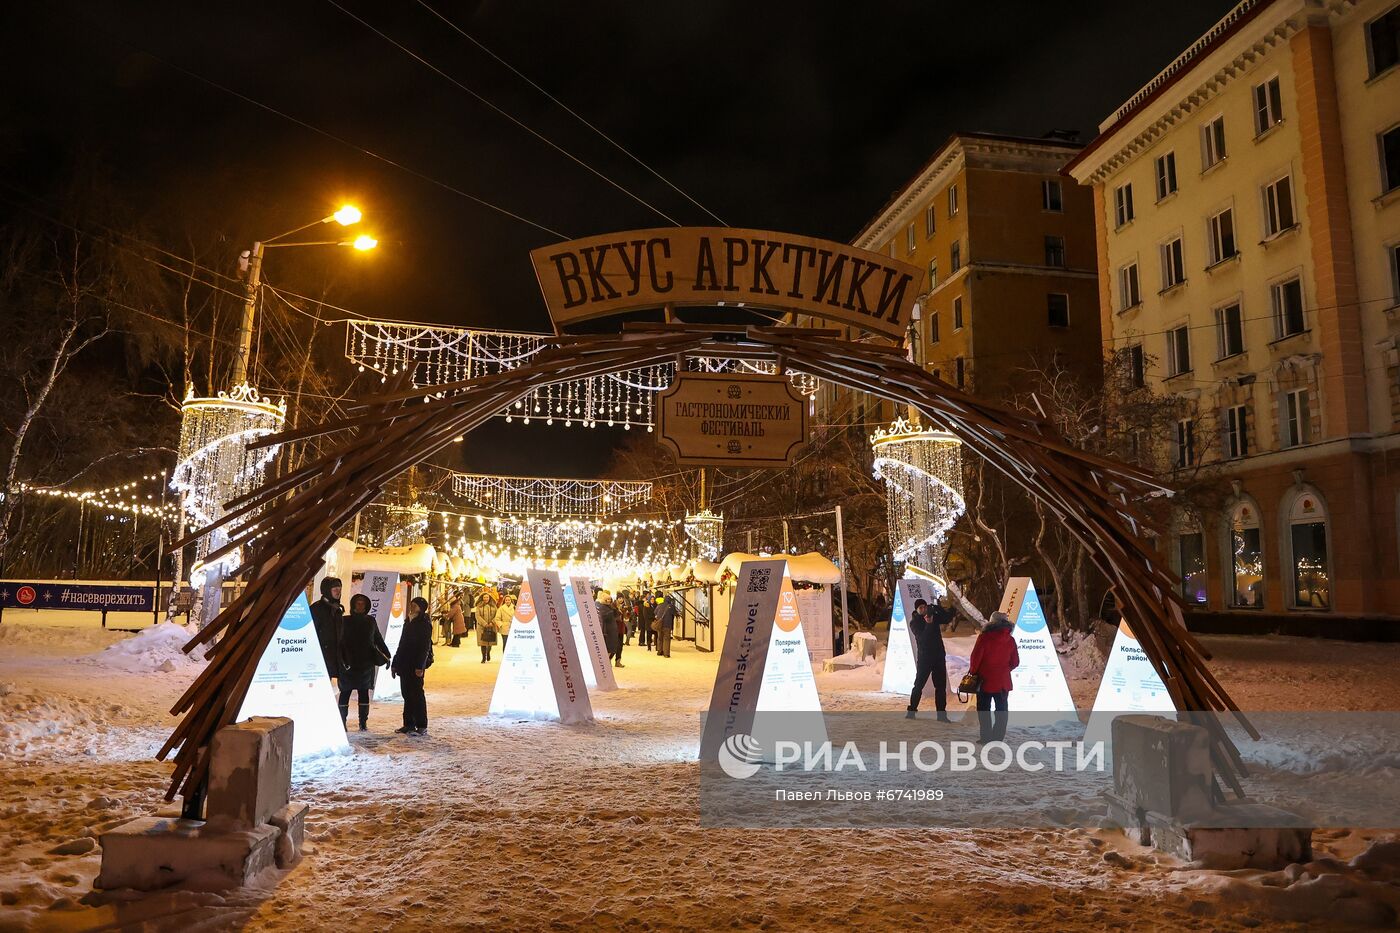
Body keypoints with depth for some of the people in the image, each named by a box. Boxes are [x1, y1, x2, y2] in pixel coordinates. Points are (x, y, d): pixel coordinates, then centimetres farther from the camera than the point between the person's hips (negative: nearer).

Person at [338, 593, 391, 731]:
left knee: (364, 692, 5)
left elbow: (378, 639, 15)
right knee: (345, 692, 0)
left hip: (366, 663, 3)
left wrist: (386, 656, 10)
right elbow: (340, 642, -6)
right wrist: (343, 660, -17)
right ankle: (342, 722, 5)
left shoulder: (371, 621, 9)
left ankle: (363, 722, 9)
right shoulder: (345, 621, 0)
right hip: (349, 664, -3)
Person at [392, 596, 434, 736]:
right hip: (405, 665, 8)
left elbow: (425, 646, -14)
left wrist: (420, 666, -20)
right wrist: (395, 664, 19)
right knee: (407, 694, 10)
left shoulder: (424, 623, -8)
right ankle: (408, 724, 17)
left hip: (415, 666, -8)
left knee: (416, 694, -5)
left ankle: (422, 727, -1)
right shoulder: (408, 622, 16)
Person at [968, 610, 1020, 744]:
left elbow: (976, 657, -14)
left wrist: (972, 672, 2)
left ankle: (986, 738, 3)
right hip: (1003, 681, 4)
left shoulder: (984, 637, -13)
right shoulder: (1010, 640, 1)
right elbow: (1015, 662, 6)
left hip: (985, 679, -4)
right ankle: (998, 737, 15)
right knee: (1001, 709, 13)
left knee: (984, 709, 5)